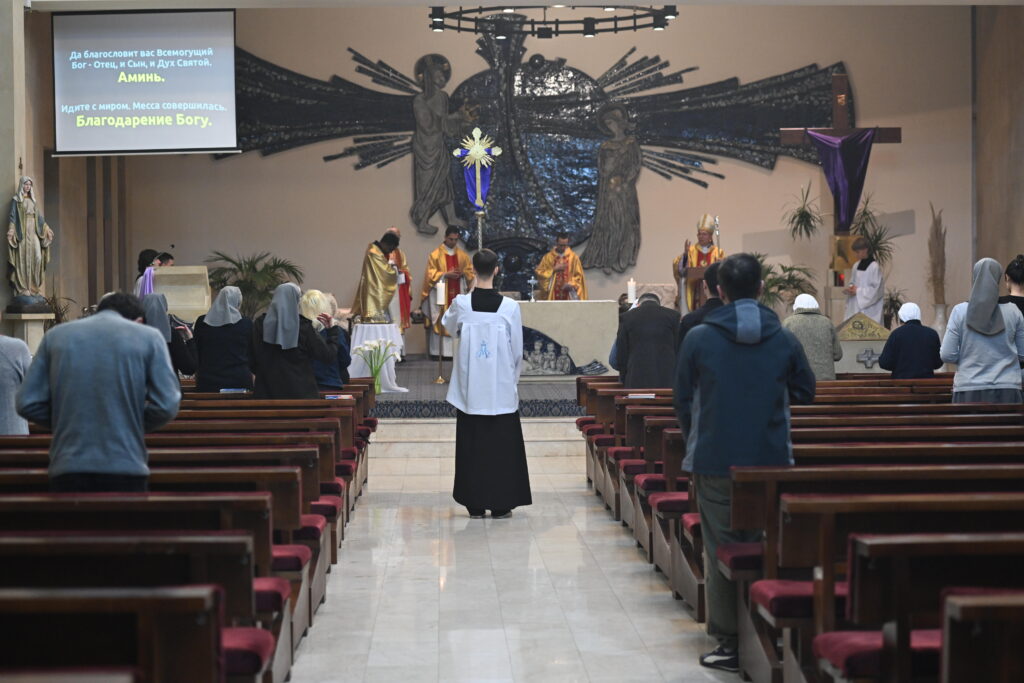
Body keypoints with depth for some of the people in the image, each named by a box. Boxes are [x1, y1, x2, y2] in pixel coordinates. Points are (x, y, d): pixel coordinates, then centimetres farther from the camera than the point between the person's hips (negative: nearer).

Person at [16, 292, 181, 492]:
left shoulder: (55, 336, 9)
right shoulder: (149, 337, 2)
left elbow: (27, 404, 4)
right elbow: (167, 406, -5)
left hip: (68, 469, 2)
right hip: (126, 468, -2)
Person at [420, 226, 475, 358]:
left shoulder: (463, 255, 12)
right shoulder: (435, 255, 2)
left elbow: (470, 272, 12)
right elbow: (431, 274, -4)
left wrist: (463, 273, -9)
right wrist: (446, 274, -16)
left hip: (458, 293, 3)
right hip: (441, 294, -3)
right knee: (441, 322, -7)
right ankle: (438, 351, -6)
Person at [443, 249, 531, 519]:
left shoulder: (461, 304, -7)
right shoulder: (509, 306, -9)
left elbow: (448, 324, 17)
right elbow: (518, 349, -1)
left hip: (469, 388, 1)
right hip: (501, 389, -1)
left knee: (471, 443, 8)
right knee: (502, 444, 7)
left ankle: (475, 504, 11)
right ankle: (501, 504, 9)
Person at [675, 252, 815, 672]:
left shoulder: (698, 338, -6)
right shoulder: (784, 339, -2)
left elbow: (683, 402, 2)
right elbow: (805, 392, 12)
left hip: (714, 463, -1)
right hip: (772, 463, 2)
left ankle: (729, 644, 9)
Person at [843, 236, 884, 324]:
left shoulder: (874, 267, -10)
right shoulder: (856, 265, 12)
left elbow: (877, 290, -12)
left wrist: (858, 291, -13)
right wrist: (850, 288, -1)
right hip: (854, 307, 7)